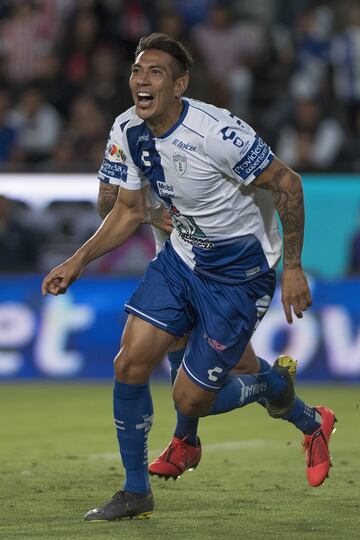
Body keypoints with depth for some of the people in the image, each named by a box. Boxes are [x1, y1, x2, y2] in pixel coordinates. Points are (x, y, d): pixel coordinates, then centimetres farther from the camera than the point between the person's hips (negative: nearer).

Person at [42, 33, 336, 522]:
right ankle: (136, 492, 10)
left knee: (191, 400, -4)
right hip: (182, 256, 6)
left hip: (239, 269, -6)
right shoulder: (127, 132, -5)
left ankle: (276, 385, 27)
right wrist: (79, 260, -5)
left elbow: (286, 183, -17)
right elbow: (129, 211, 8)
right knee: (130, 364, -7)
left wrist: (293, 269, -16)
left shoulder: (216, 131, -27)